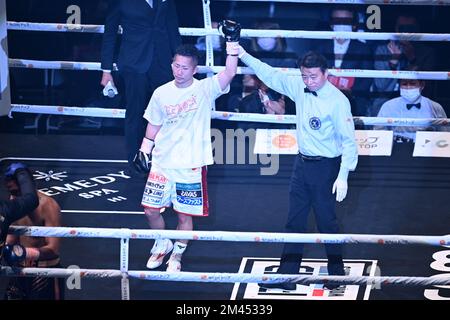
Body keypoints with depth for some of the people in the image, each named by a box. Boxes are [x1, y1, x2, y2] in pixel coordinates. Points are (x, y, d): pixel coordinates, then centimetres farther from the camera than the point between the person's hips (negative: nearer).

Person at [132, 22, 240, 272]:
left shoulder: (205, 89, -10)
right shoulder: (161, 93, 1)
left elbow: (229, 74, -26)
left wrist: (232, 43, -33)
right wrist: (144, 150, 12)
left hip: (192, 165, -3)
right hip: (162, 162, 3)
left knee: (185, 215, 7)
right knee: (151, 210, 6)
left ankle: (178, 253, 31)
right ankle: (163, 244, 35)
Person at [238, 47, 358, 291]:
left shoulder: (337, 101, -19)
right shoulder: (300, 88, -1)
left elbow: (349, 141, -18)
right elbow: (272, 76, 9)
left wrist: (343, 176, -21)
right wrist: (244, 56, 2)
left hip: (325, 167, -7)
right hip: (302, 162, 7)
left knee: (326, 221, 4)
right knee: (294, 221, 12)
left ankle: (336, 273, 21)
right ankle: (286, 275, 21)